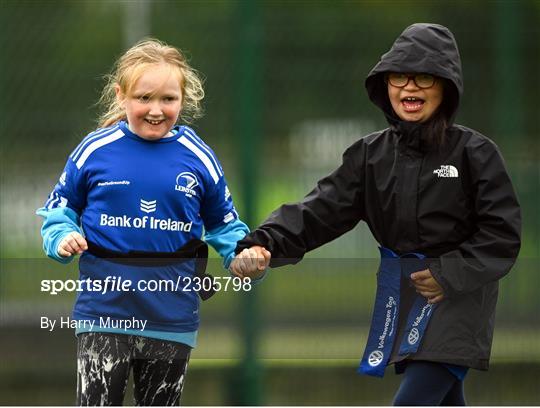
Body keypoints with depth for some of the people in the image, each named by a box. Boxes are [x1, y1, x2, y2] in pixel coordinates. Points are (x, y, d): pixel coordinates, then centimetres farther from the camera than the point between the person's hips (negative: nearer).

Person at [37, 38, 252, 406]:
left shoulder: (198, 158, -1)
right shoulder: (95, 151, -4)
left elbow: (224, 224, 10)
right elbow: (60, 208, 8)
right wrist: (62, 238, -12)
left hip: (172, 317, 2)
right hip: (104, 313, -2)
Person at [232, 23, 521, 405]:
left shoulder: (474, 152, -10)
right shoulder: (371, 154, 3)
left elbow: (502, 233, -9)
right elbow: (321, 210, -7)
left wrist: (451, 275, -19)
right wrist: (264, 244, -23)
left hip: (458, 298, -5)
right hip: (400, 298, 6)